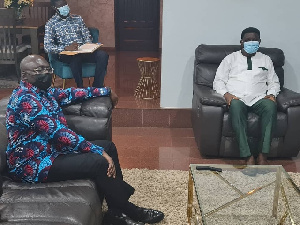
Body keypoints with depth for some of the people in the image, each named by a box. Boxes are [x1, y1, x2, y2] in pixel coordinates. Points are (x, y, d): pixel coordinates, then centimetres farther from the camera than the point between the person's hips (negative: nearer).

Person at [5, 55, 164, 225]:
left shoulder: (42, 91, 8)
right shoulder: (26, 100, -23)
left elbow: (69, 94, 25)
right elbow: (58, 133, -28)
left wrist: (106, 91, 32)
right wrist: (98, 151, -26)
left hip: (51, 150, 11)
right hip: (33, 165, -11)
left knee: (108, 147, 8)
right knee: (99, 162, -23)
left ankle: (117, 211, 9)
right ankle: (128, 211, -1)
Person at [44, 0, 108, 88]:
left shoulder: (78, 18, 18)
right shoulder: (51, 23, 4)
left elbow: (87, 37, 17)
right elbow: (47, 47, -8)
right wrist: (66, 48, -24)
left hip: (83, 51, 4)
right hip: (65, 54, -4)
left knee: (103, 55, -25)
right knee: (76, 58, -40)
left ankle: (97, 88, -23)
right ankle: (80, 88, -26)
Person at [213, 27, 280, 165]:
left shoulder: (265, 60, 26)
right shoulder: (231, 59, 18)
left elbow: (274, 82, 23)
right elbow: (218, 81, 11)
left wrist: (271, 94, -1)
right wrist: (226, 94, -11)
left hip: (258, 99, 2)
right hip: (236, 98, -2)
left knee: (270, 106, -35)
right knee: (236, 106, -39)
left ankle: (263, 154, -37)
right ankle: (248, 156, -43)